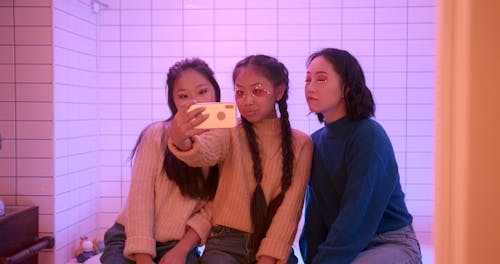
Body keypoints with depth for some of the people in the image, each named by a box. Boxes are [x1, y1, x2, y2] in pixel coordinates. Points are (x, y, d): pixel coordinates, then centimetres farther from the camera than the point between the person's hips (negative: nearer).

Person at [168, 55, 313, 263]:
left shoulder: (300, 143, 3)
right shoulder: (229, 133, 2)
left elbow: (290, 206, -3)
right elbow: (206, 152, -21)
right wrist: (182, 142, -44)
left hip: (274, 246, 1)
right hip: (226, 243, 0)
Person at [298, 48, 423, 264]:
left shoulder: (369, 136, -16)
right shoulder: (316, 141, 5)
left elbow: (358, 216, -21)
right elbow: (315, 213, 4)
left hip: (391, 245, -5)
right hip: (343, 246, 6)